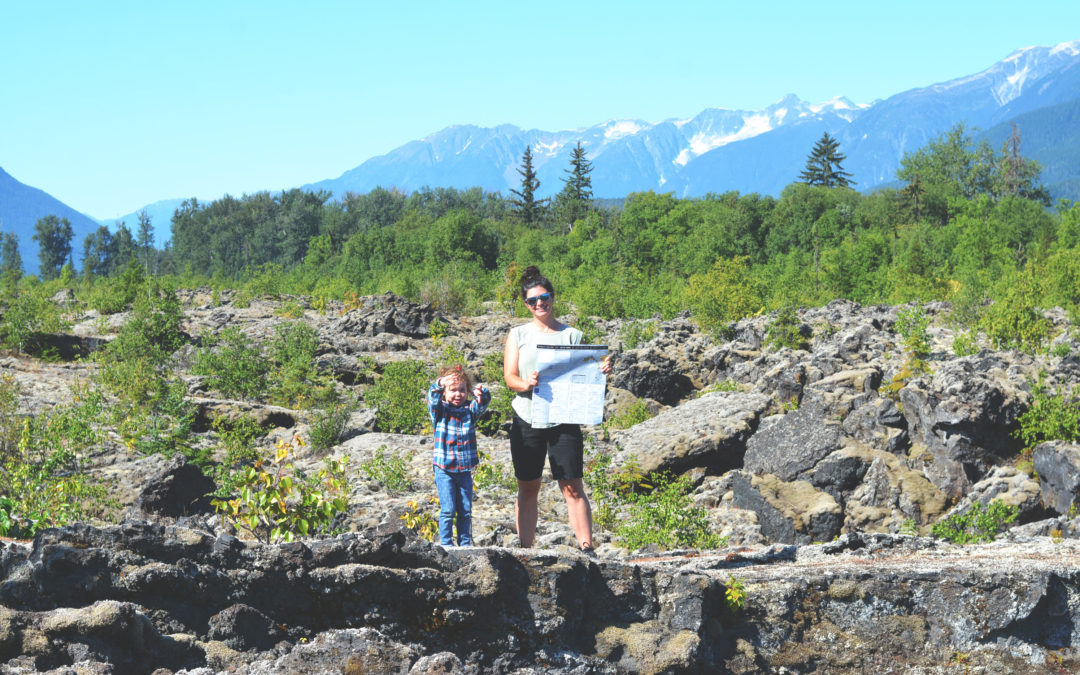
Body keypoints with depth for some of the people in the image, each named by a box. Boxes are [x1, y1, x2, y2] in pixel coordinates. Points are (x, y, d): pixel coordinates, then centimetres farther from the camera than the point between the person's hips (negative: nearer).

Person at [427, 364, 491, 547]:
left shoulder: (470, 410, 6)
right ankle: (446, 544, 3)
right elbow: (432, 398, -19)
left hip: (465, 469, 3)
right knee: (448, 510, -5)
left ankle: (465, 543, 17)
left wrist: (481, 393, -36)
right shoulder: (439, 410, 0)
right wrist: (440, 384, -40)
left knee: (465, 510, 7)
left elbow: (482, 404, -12)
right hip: (444, 469, -3)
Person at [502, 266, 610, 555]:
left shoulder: (572, 335, 8)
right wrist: (526, 383, -20)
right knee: (528, 488, 6)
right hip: (527, 420, 1)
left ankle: (586, 547, -8)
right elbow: (509, 377, 1)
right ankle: (525, 549, 11)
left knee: (573, 487, -6)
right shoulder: (518, 335, 8)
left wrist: (601, 371, -13)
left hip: (564, 420, -1)